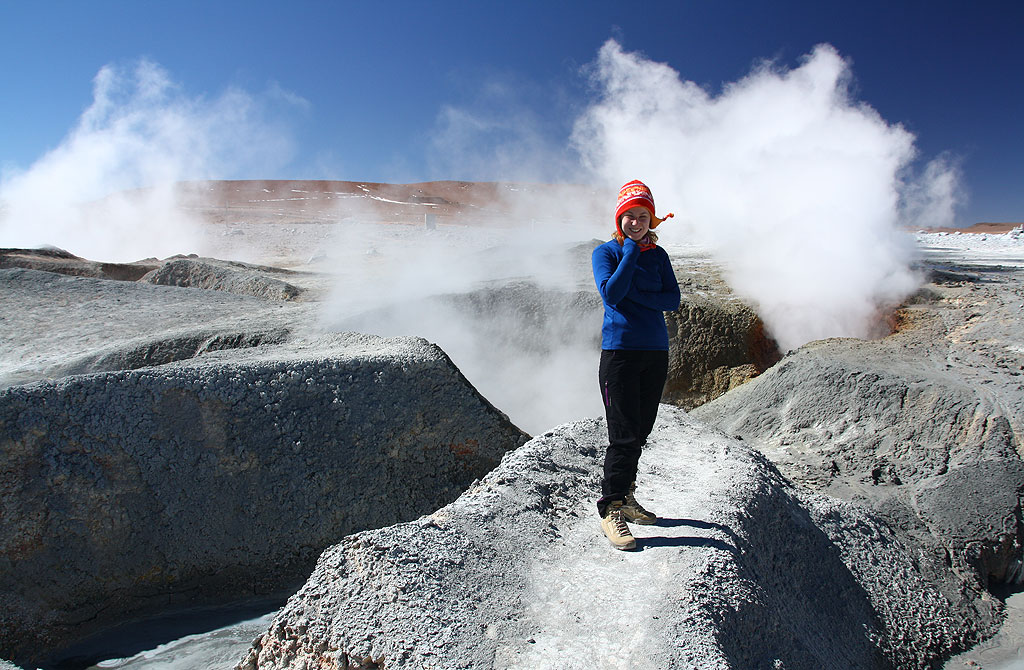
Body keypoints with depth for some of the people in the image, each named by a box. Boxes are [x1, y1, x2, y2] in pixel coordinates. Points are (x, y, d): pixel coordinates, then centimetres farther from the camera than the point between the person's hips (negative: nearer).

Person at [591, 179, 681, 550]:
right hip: (620, 350, -5)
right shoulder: (605, 252, 1)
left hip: (656, 352, 5)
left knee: (641, 432, 10)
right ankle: (611, 509, 4)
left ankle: (626, 496, 26)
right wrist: (630, 251, -10)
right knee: (623, 435, -7)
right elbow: (611, 293, -15)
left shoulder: (658, 255, 12)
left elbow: (672, 299, 1)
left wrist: (634, 295, -11)